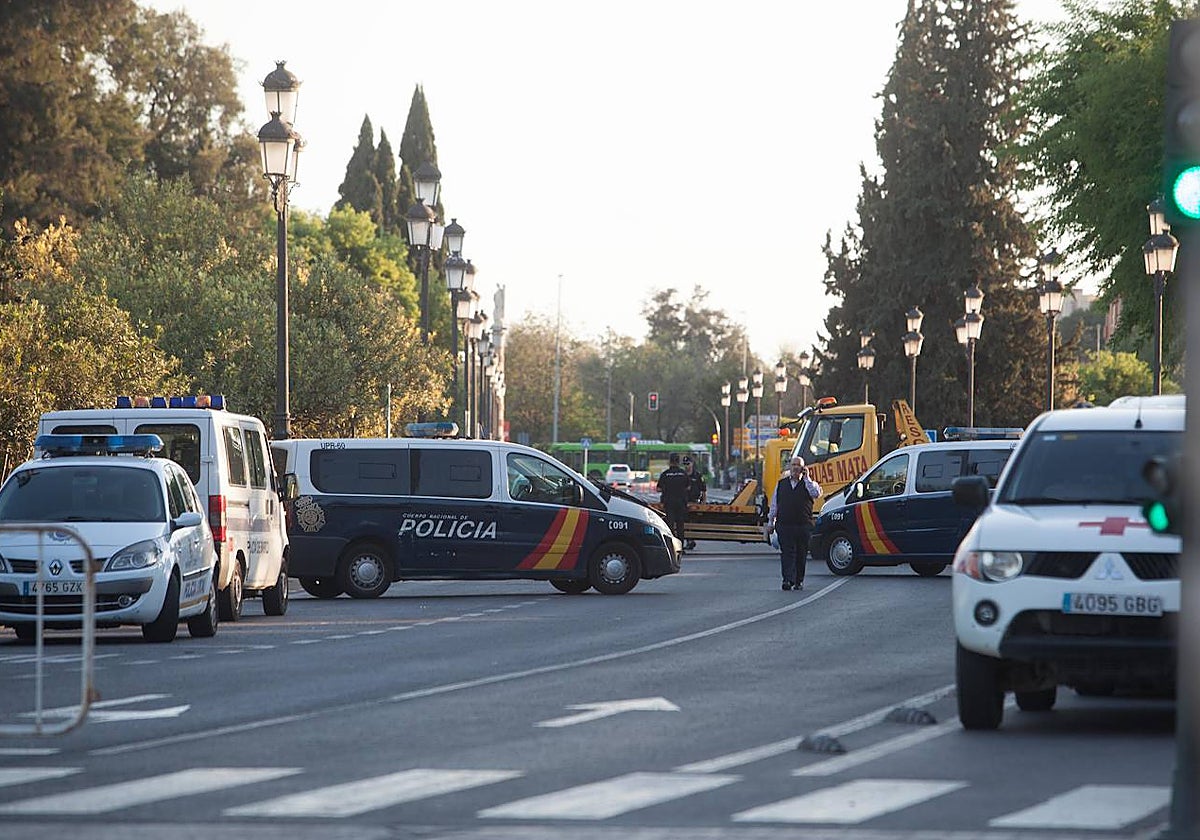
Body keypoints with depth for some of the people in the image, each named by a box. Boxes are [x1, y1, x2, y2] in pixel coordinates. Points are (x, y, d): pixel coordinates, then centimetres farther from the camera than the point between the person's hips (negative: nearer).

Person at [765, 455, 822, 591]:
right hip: (784, 525, 0)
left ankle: (799, 581, 13)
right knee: (787, 553, -9)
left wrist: (806, 478, -8)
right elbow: (774, 505, 17)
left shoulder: (808, 484, 9)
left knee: (801, 554, 4)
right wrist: (770, 522, 13)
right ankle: (788, 580, -15)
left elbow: (816, 494, -14)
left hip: (804, 525, 0)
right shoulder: (781, 484, 14)